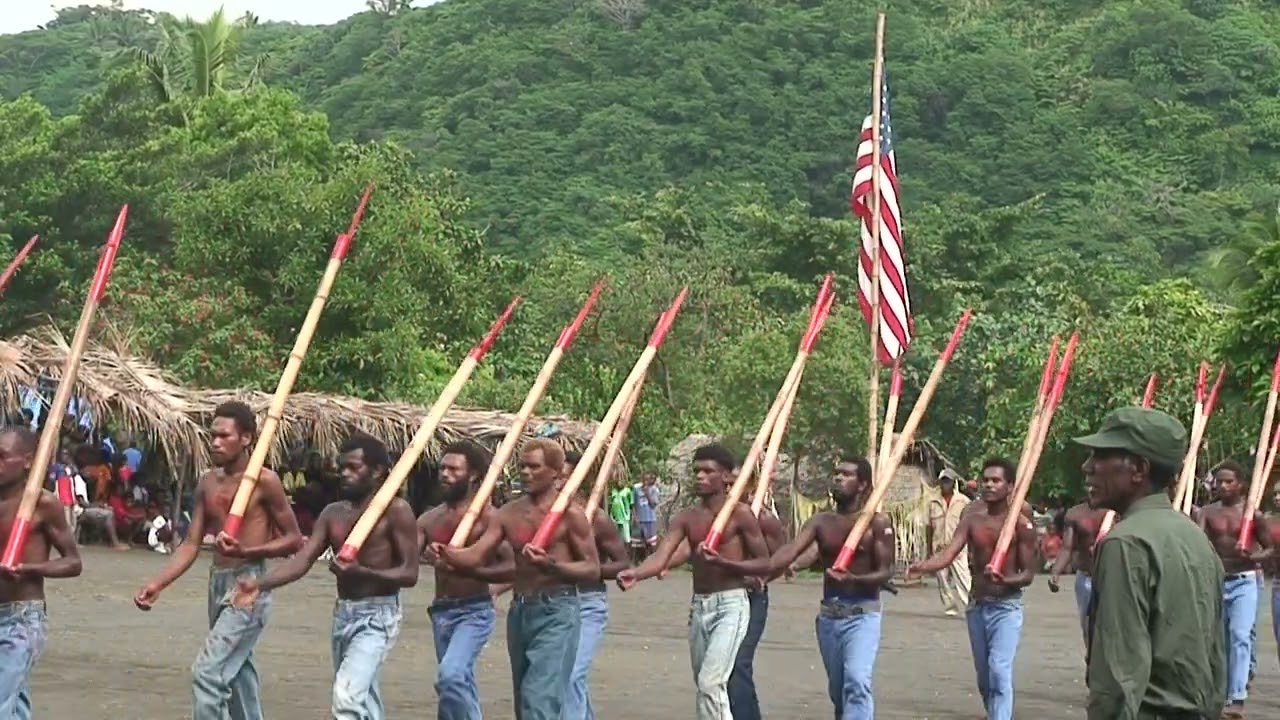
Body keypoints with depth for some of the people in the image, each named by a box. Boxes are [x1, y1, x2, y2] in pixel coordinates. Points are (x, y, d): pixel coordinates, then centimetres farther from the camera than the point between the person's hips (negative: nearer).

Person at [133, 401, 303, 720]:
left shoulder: (264, 481, -11)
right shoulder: (207, 482, 8)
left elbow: (294, 539, -8)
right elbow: (191, 544, 6)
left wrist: (246, 551, -22)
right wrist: (158, 583, -8)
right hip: (217, 583, 8)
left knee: (207, 672, -16)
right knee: (236, 672, 15)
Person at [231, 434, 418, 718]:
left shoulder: (396, 510, -9)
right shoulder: (333, 513, 9)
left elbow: (410, 573, -13)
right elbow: (303, 559, -2)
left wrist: (361, 572, -28)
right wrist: (260, 584, -19)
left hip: (377, 616, -7)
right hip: (343, 614, 7)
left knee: (347, 696, -23)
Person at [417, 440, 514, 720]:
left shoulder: (487, 516, -8)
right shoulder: (430, 519, 9)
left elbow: (511, 567, -16)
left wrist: (466, 570, -26)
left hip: (474, 610, -6)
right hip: (441, 611, 7)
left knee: (450, 674, -25)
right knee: (460, 685, 15)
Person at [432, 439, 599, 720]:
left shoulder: (570, 515, -6)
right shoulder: (508, 514, 8)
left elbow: (592, 569, -6)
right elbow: (476, 555, -1)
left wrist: (551, 565, -22)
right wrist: (448, 555, -23)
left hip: (557, 613, -6)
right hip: (519, 611, 7)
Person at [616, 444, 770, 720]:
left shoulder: (740, 514, -7)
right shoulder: (687, 518, 6)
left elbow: (764, 564, -5)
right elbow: (662, 555, -8)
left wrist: (724, 562, -21)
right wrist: (636, 573, -29)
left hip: (730, 605, -7)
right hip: (698, 606, 7)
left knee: (711, 683, -19)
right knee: (704, 685, 13)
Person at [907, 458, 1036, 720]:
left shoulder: (1021, 524, -8)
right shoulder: (972, 518, 1)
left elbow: (1028, 574, -6)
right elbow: (949, 553, -11)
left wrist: (1004, 580, -27)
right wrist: (923, 566, -31)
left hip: (1006, 607, -5)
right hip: (977, 606, 5)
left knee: (1000, 671, -18)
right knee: (984, 675, 14)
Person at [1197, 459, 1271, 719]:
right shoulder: (1207, 512, 3)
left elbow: (1270, 548, 3)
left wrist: (1252, 557, -17)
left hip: (1244, 582, -3)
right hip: (1215, 581, 3)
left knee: (1240, 636, -16)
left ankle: (1237, 699, -20)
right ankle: (1223, 694, 21)